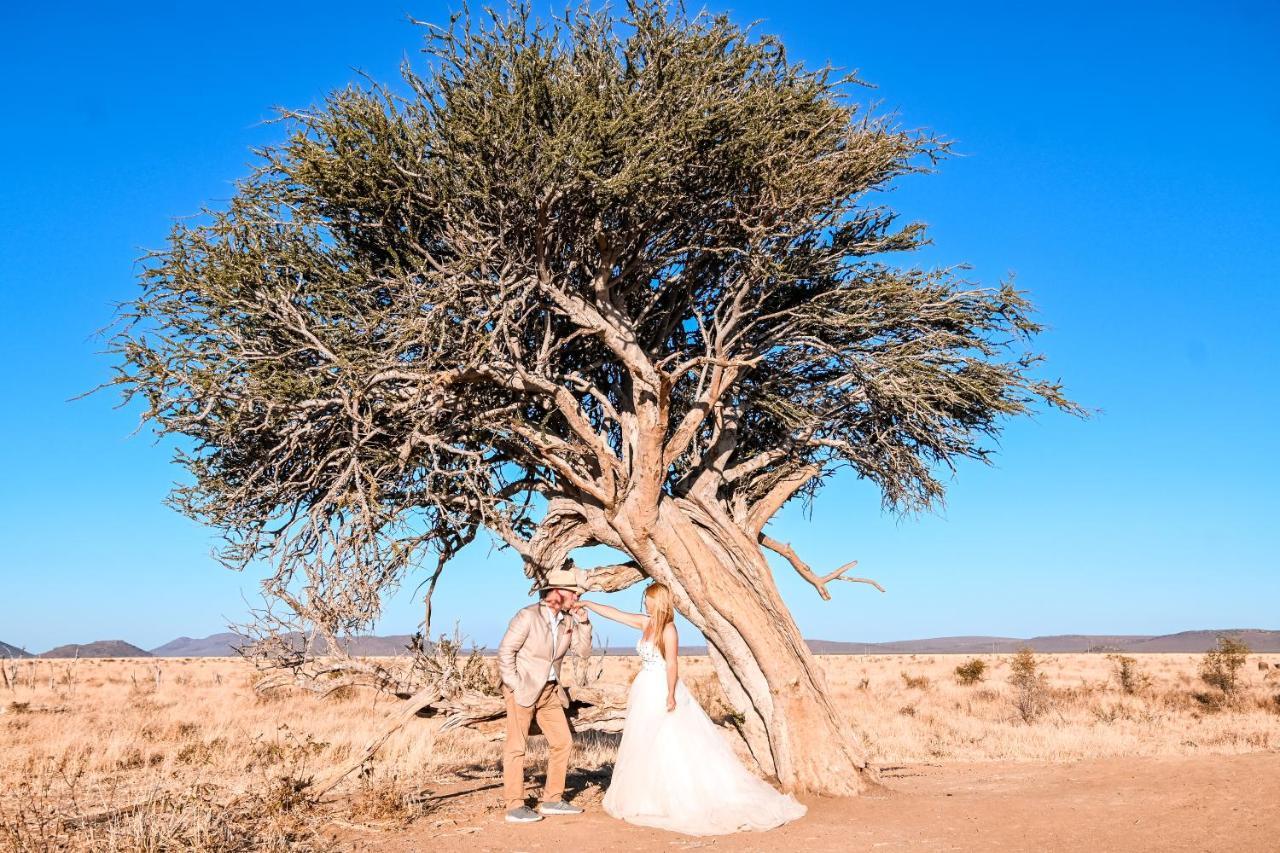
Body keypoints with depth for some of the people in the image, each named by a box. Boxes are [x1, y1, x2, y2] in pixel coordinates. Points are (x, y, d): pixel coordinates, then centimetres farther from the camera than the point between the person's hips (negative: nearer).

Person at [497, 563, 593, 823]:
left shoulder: (568, 620, 4)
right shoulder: (528, 616, -15)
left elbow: (583, 652, 5)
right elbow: (505, 651, -13)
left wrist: (583, 622, -7)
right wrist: (515, 685, -14)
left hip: (550, 691, 7)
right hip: (523, 690, -7)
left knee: (563, 742, 7)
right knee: (517, 746, -3)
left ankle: (552, 799, 18)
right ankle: (515, 806, 2)